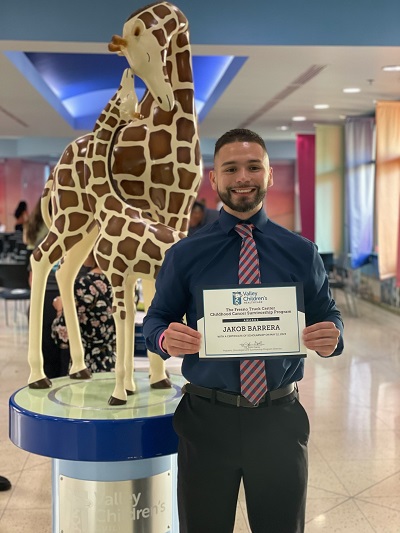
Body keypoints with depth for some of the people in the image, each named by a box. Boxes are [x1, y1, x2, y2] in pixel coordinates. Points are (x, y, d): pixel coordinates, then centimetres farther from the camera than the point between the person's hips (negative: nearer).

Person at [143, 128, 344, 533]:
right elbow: (155, 320, 4)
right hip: (206, 419, 0)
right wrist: (165, 338, -20)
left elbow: (327, 316, 6)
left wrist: (331, 338, -18)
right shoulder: (185, 255, -1)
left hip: (280, 419, 1)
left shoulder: (301, 252, 2)